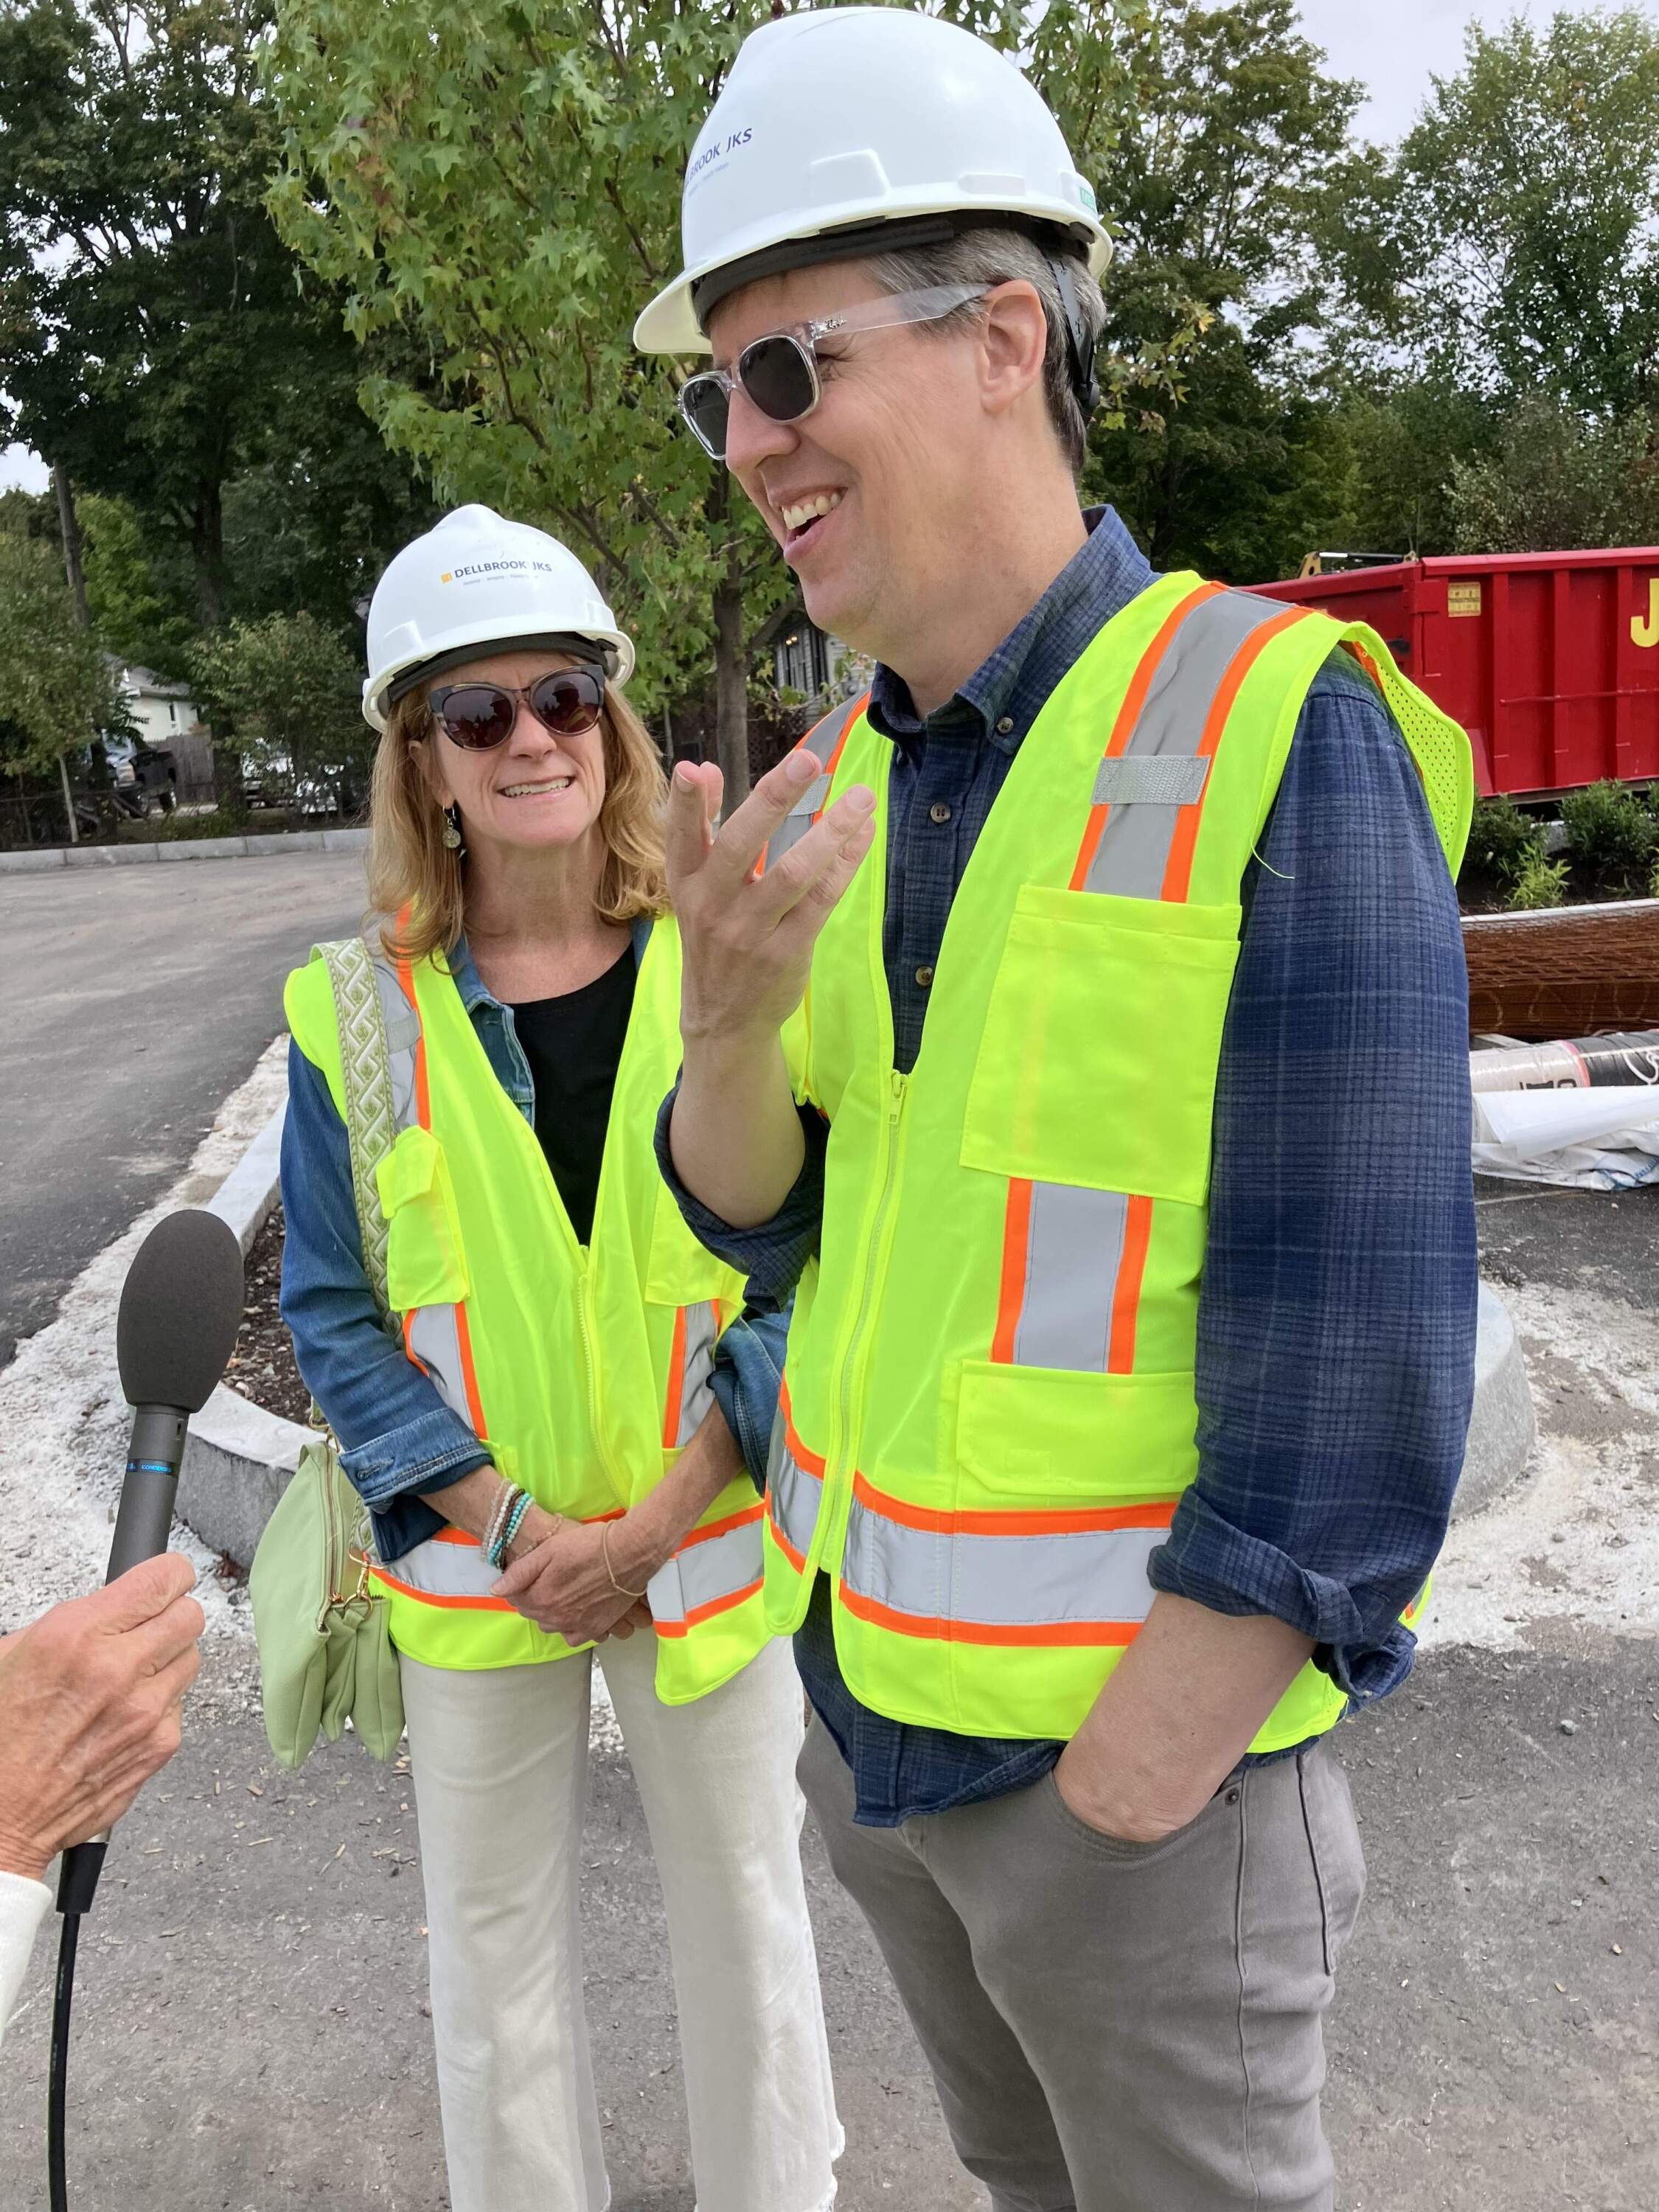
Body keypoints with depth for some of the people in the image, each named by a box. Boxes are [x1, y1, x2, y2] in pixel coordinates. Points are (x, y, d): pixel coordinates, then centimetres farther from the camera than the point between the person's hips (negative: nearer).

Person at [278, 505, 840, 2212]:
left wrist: (655, 1522, -14)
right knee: (495, 1933, 17)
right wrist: (514, 1523, -12)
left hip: (706, 1543, 0)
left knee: (741, 1903, 18)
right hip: (473, 1565, 1)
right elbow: (332, 1315, -3)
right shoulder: (360, 1016, -6)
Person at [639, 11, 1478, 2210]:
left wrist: (1125, 1794, -17)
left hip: (1141, 1711, -6)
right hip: (868, 1676, 7)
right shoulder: (842, 779, 2)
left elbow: (1360, 1342, -20)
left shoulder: (1281, 733, -19)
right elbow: (763, 1221, 2)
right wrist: (728, 1013, -19)